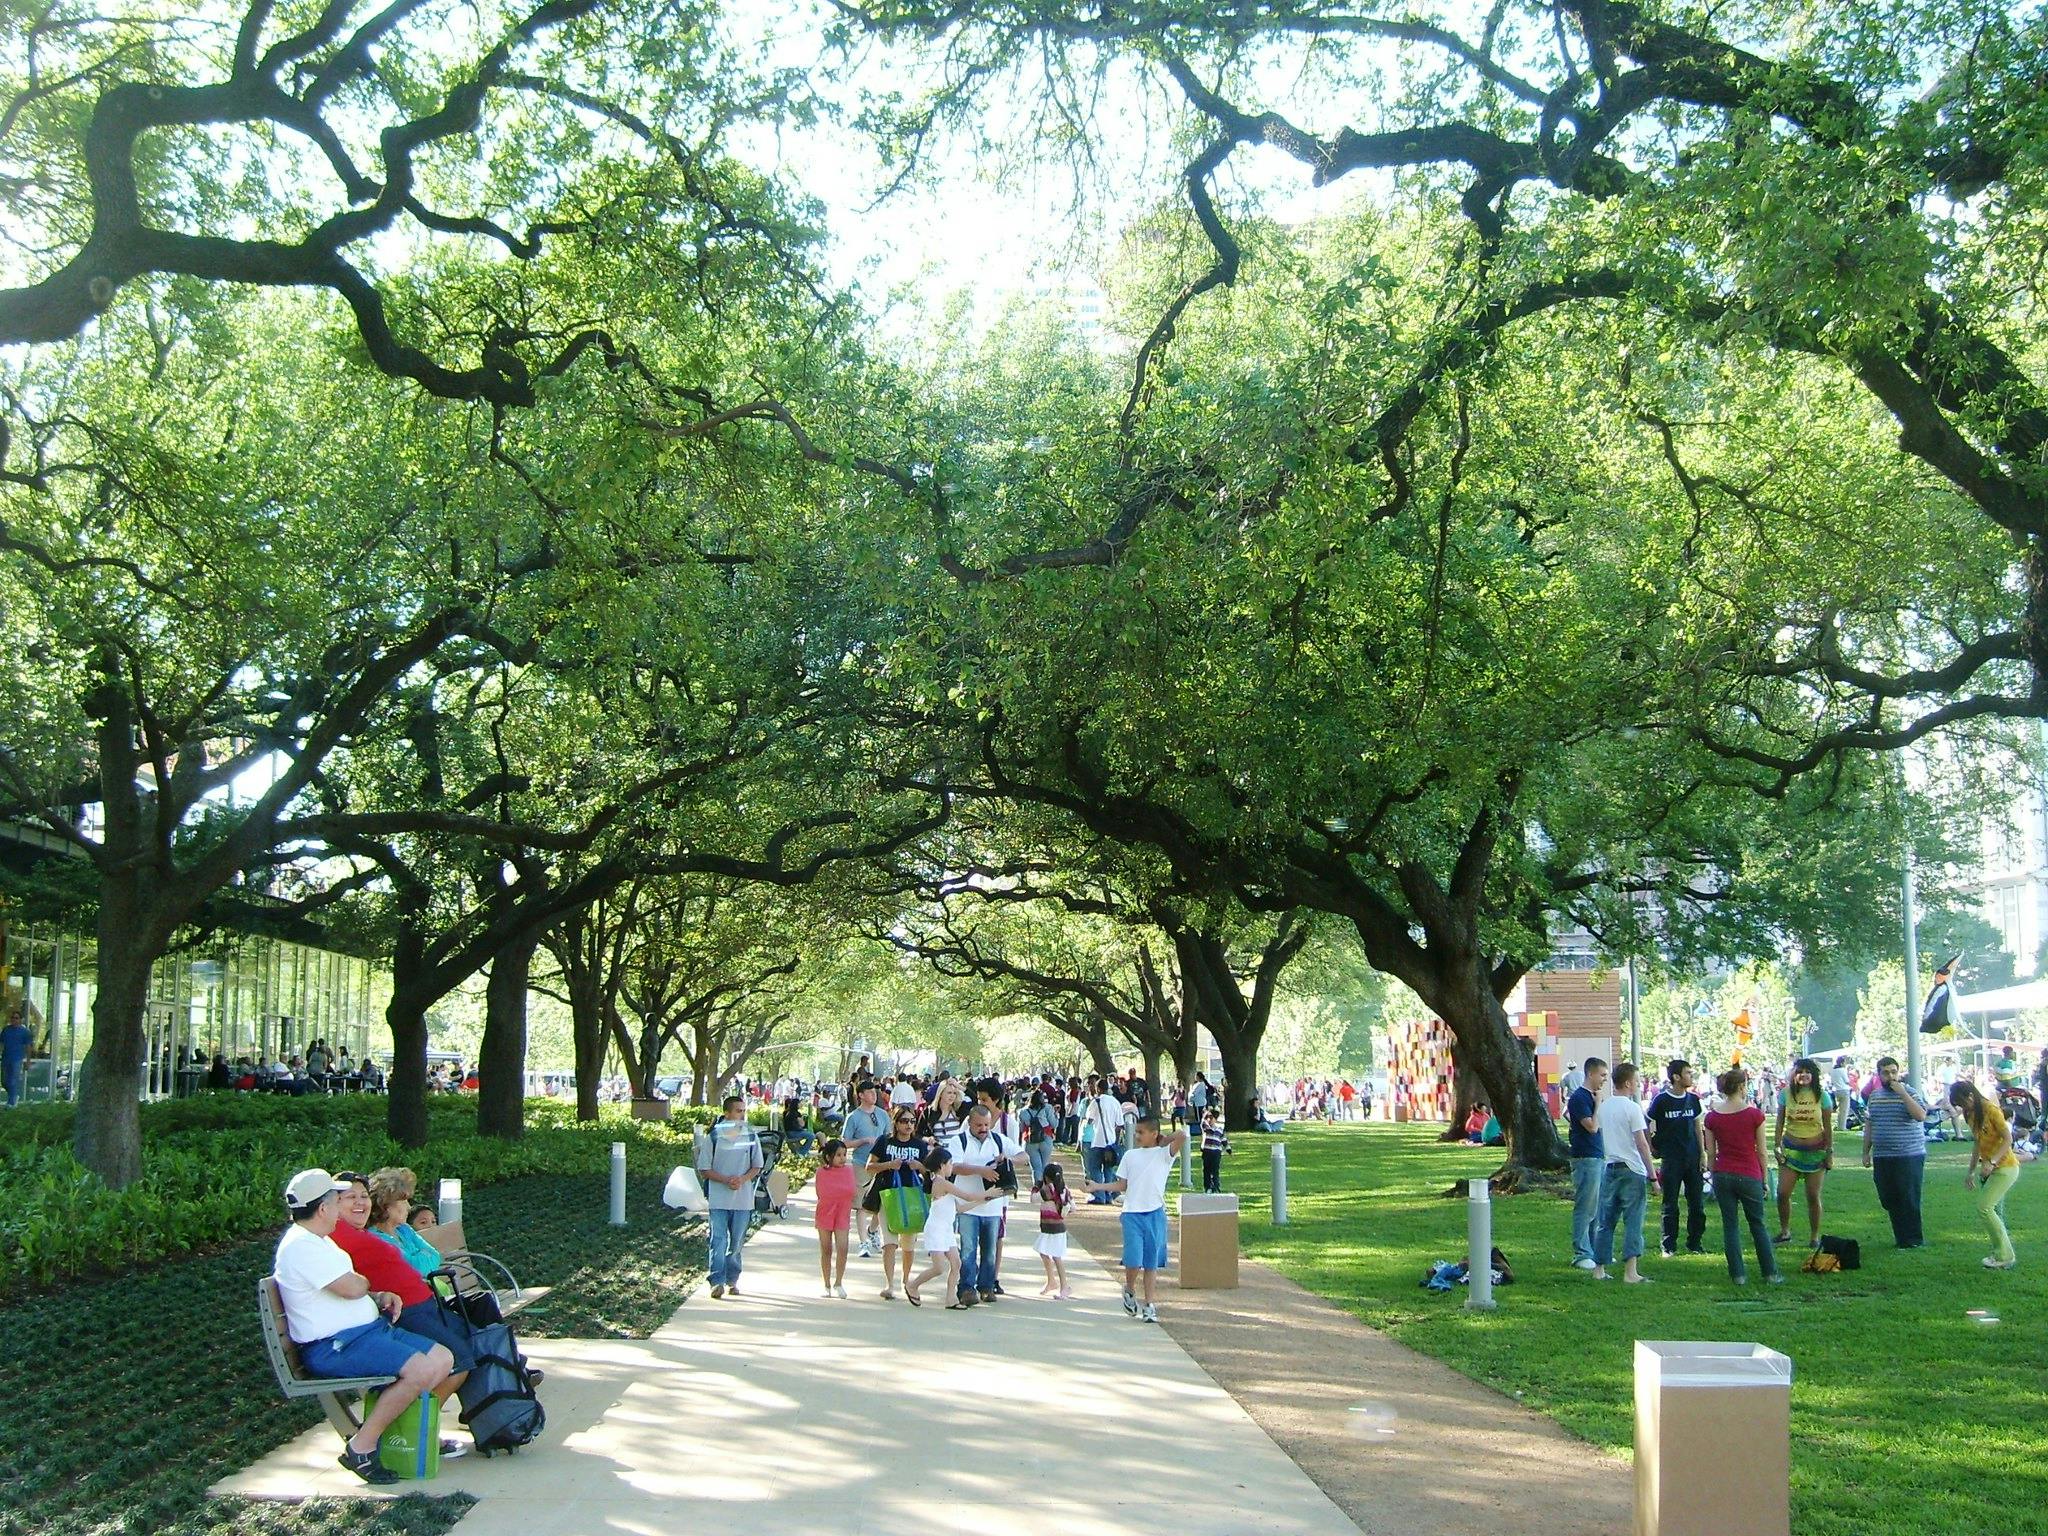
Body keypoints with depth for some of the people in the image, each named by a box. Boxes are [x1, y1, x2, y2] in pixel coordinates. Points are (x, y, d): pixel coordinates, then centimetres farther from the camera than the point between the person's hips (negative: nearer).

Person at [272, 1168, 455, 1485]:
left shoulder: (318, 1241, 18)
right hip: (334, 1347, -11)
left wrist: (378, 1297, 6)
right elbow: (353, 1288, -22)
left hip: (369, 1328, 11)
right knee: (421, 1369, -26)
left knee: (443, 1359, 2)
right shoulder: (300, 1245, -17)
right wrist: (363, 1280, 2)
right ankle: (361, 1448, -15)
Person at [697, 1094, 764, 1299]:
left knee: (736, 1243, 8)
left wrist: (742, 1179, -10)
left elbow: (757, 1167, 10)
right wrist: (726, 1180, -14)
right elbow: (704, 1169, 0)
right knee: (718, 1241, -10)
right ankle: (717, 1282, -13)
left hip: (743, 1199, 2)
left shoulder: (751, 1136, 6)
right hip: (718, 1199, -2)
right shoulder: (714, 1136, -1)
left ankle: (732, 1280, 21)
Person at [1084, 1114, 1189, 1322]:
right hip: (1132, 1213, 1)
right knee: (1133, 1260, -9)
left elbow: (1182, 1136, -15)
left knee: (1151, 1262, 4)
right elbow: (1122, 1185, 13)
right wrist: (1097, 1186, 5)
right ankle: (1130, 1291, 19)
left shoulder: (1164, 1153, 2)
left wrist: (1162, 1142, -1)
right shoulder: (1130, 1156, 11)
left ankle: (1149, 1305, 13)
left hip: (1155, 1213, -1)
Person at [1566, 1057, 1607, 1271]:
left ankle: (1594, 1251, 21)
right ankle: (1581, 1255, -2)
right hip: (1585, 1159, -10)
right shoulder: (1579, 1097, -14)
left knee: (1598, 1209, 14)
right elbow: (1592, 1126, -21)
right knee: (1584, 1209, -6)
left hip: (1598, 1158, 10)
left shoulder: (1592, 1096, 15)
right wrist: (1598, 1104, -13)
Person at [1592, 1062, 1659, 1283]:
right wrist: (1652, 1172, -10)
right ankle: (1630, 1272, -7)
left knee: (1606, 1221, 12)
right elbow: (1641, 1143, -14)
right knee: (1633, 1222, -3)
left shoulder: (1603, 1106, 8)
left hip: (1610, 1168, 6)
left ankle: (1599, 1269, 13)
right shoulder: (1632, 1108, -12)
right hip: (1632, 1170, -6)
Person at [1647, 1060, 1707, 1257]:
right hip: (1671, 1159, -4)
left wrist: (1702, 1155, 8)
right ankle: (1668, 1246, 7)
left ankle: (1694, 1243, 16)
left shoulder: (1693, 1099, 7)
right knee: (1670, 1205, 1)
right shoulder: (1661, 1100, -6)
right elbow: (1647, 1127, 0)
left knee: (1697, 1204, 5)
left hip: (1692, 1159, 4)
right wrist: (1654, 1150, -3)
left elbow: (1697, 1128, 13)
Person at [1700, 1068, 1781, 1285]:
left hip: (1723, 1175, 2)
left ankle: (1738, 1274, 6)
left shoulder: (1711, 1117, -2)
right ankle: (1771, 1274, 15)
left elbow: (1710, 1154, 2)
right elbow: (1761, 1151, -3)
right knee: (1758, 1225, 11)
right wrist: (1764, 1178, 8)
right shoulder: (1754, 1114, -9)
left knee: (1730, 1226, 8)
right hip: (1749, 1175, -2)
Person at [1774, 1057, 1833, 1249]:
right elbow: (1780, 1123, 5)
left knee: (1813, 1196, 3)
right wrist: (1778, 1147, 0)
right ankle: (1784, 1231, 14)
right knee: (1782, 1193, -4)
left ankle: (1814, 1236, 14)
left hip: (1815, 1151, -1)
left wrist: (1830, 1153, -1)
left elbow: (1828, 1127, 0)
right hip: (1791, 1149, 1)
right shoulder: (1786, 1094, -1)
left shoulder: (1822, 1096, -4)